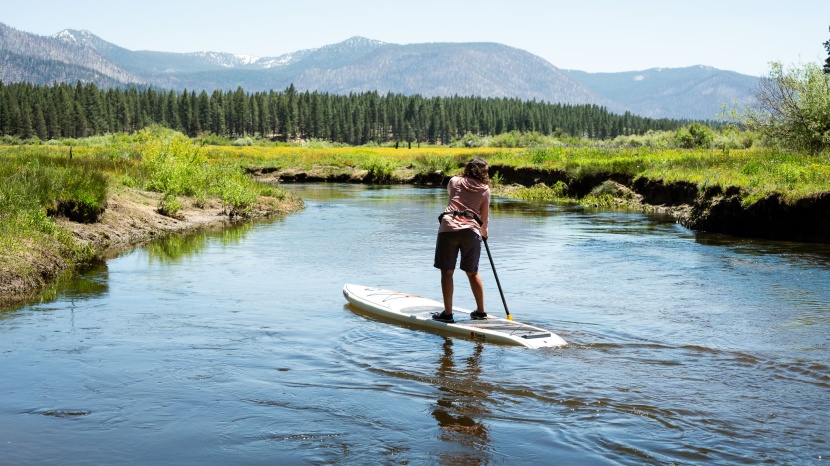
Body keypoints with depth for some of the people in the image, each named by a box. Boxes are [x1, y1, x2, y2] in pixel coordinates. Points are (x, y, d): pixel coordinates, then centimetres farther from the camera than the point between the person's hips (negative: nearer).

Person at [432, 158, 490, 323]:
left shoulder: (454, 181, 14)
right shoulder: (485, 190, 11)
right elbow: (484, 217, 14)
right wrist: (484, 233, 33)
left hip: (448, 228, -1)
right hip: (472, 231, 1)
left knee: (447, 271, 5)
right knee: (472, 273, 16)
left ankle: (447, 313, 4)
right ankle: (481, 311, 23)